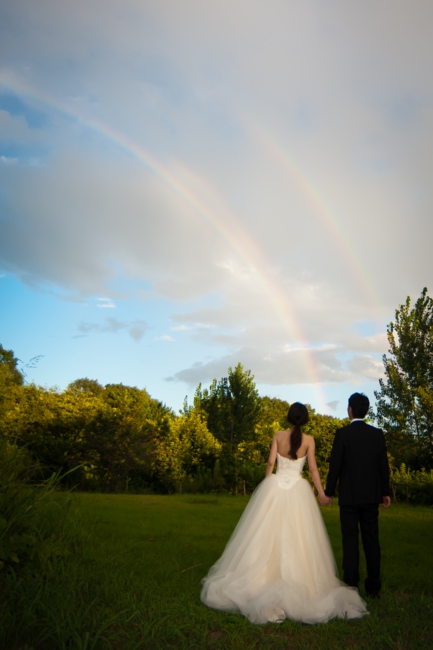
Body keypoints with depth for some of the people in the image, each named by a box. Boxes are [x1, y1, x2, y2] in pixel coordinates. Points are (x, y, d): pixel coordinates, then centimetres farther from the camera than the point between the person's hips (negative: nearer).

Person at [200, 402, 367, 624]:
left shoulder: (278, 436, 0)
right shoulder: (308, 440, -3)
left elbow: (270, 462, 0)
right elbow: (312, 468, -6)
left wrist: (266, 488, 11)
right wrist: (321, 493, 1)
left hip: (274, 487, 1)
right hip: (297, 490, -1)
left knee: (267, 536, 8)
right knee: (297, 537, 7)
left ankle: (255, 579, 13)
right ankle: (297, 580, 9)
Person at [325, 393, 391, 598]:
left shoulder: (342, 433, -11)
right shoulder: (378, 434, 1)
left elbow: (335, 465, -9)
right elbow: (384, 465, 4)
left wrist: (328, 491, 0)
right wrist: (385, 492, 15)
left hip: (349, 496, -3)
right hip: (371, 496, 4)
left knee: (350, 540, 4)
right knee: (371, 540, 11)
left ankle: (351, 585, 8)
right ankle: (373, 587, 18)